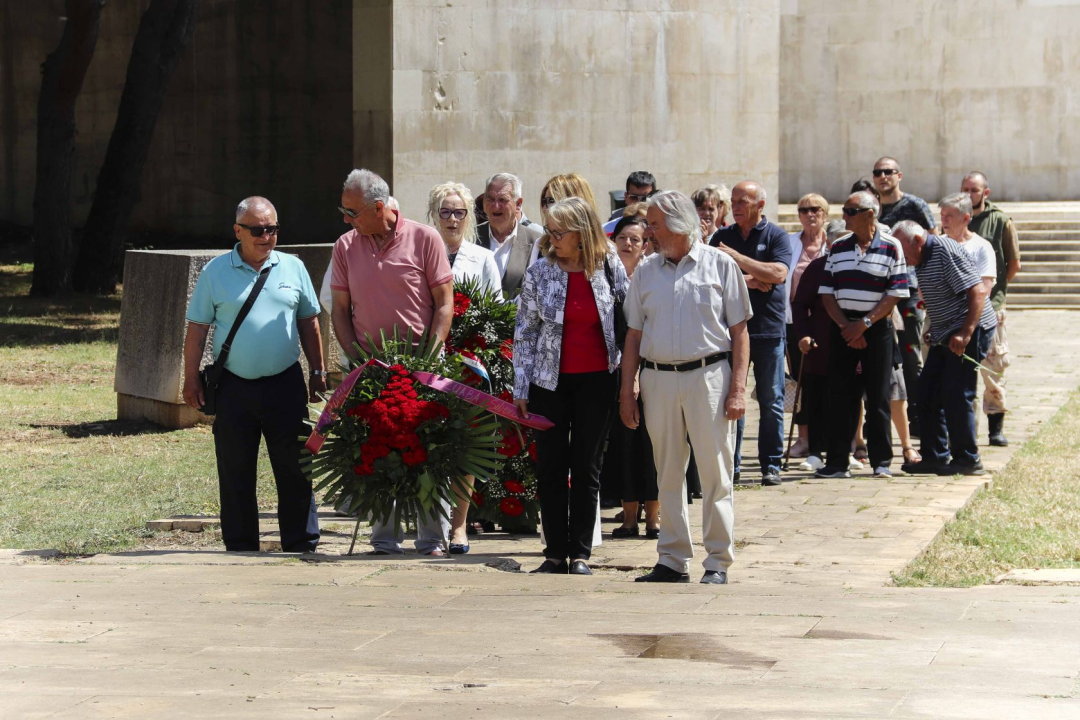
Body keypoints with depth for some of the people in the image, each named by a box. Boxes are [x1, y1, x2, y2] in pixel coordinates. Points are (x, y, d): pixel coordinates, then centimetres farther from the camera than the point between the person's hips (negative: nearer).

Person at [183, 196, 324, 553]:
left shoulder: (293, 268, 8)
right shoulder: (216, 272, 2)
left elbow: (309, 323, 15)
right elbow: (197, 328, 4)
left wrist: (318, 372, 13)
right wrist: (191, 379, 0)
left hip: (285, 384, 1)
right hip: (234, 386, -1)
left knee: (295, 470, 1)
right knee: (235, 474, 5)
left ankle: (302, 545, 8)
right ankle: (241, 549, 14)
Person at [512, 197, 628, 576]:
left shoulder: (611, 268, -1)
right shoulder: (539, 273, -1)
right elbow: (525, 332, 3)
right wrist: (521, 387, -1)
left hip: (597, 379, -1)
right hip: (550, 380, 1)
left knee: (587, 468, 3)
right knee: (550, 467, 2)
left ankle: (580, 553, 8)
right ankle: (555, 552, 9)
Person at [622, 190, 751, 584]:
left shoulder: (720, 265, 2)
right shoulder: (646, 271, 13)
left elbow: (739, 332, 1)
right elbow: (633, 335, 14)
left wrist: (738, 389, -7)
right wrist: (626, 392, 8)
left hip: (708, 375, -4)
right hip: (658, 378, 4)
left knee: (715, 473, -3)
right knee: (668, 474, 7)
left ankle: (718, 562, 3)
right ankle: (673, 560, 13)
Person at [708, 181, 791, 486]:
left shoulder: (776, 235, 1)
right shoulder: (722, 237, 10)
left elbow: (778, 273, -14)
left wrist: (738, 259, -13)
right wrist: (752, 281, -11)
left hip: (768, 329, -2)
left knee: (771, 401, 3)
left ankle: (771, 464, 9)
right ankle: (730, 464, 9)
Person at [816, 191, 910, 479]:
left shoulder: (891, 248, -1)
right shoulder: (838, 248, 9)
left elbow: (896, 293, -7)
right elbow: (826, 292, 6)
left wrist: (864, 323, -13)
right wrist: (845, 326, -7)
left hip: (877, 329, -3)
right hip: (843, 329, 3)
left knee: (878, 397, 0)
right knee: (840, 396, 2)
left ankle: (881, 462, 6)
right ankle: (837, 462, 5)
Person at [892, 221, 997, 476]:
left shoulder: (946, 251, -18)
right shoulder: (921, 261, 11)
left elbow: (977, 292, -23)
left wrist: (965, 334, -27)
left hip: (970, 331, -10)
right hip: (944, 336, 10)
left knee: (956, 395, -9)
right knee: (928, 394, 8)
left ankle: (967, 460, -2)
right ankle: (935, 457, 14)